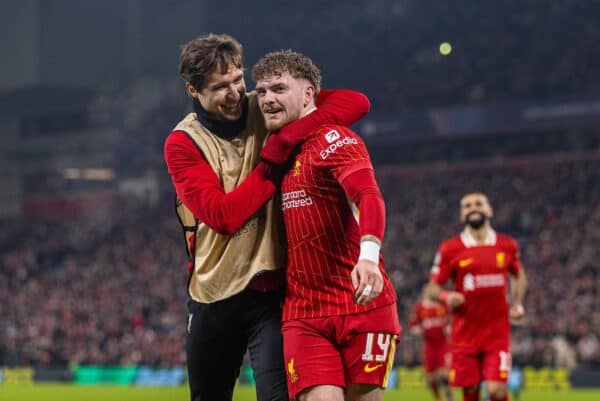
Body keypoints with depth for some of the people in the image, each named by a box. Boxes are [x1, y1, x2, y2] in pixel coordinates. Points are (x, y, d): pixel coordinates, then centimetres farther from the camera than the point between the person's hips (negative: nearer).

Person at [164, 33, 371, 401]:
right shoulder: (183, 143, -5)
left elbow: (357, 103, -12)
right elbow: (222, 215, -18)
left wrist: (284, 138, -24)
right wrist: (273, 162, -19)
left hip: (272, 288, -1)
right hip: (214, 295, 1)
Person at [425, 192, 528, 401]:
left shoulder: (507, 245, 5)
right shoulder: (450, 249, -1)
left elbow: (519, 276, 23)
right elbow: (432, 288, 2)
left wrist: (517, 303, 6)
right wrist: (446, 296, -20)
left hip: (497, 332, 0)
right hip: (465, 334, 0)